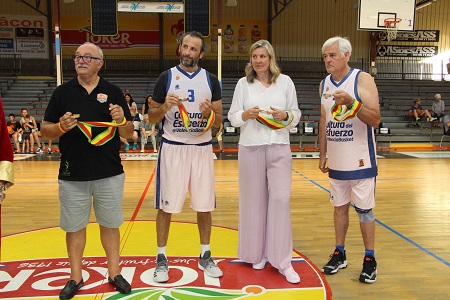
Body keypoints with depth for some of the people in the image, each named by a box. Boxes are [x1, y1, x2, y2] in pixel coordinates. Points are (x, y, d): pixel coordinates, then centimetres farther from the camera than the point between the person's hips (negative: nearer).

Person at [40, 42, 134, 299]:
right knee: (74, 227, 11)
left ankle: (114, 273, 26)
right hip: (72, 175, 1)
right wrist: (61, 127, -16)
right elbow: (45, 131, 5)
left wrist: (121, 120, -17)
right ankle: (76, 277, 28)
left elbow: (128, 133, 4)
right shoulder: (62, 92, 4)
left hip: (110, 174, 0)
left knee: (110, 224, 11)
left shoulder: (113, 92, 3)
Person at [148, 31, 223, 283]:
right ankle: (161, 259, 17)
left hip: (202, 148, 2)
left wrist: (210, 113, -15)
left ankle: (205, 256, 23)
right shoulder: (166, 77, 3)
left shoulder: (211, 80, 7)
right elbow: (152, 118, 4)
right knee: (166, 205, 2)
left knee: (204, 205, 7)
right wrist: (165, 107, -16)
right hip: (173, 148, -1)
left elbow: (219, 121, 7)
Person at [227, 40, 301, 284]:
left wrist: (285, 115, -11)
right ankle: (257, 254, 23)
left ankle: (283, 261, 4)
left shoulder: (285, 81, 7)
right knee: (254, 200, 6)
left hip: (279, 147, 0)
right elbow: (232, 117, 6)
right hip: (251, 147, 0)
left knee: (281, 199, -6)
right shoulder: (243, 83, 6)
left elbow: (297, 115, 10)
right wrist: (246, 115, -13)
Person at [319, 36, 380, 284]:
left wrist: (351, 102, -29)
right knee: (339, 207, 13)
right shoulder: (324, 84, 8)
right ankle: (339, 254, 25)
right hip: (336, 161, 5)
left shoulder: (363, 79, -9)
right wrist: (322, 155, 12)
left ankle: (370, 260, 17)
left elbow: (375, 119, -15)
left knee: (364, 209, 3)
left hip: (360, 160, -5)